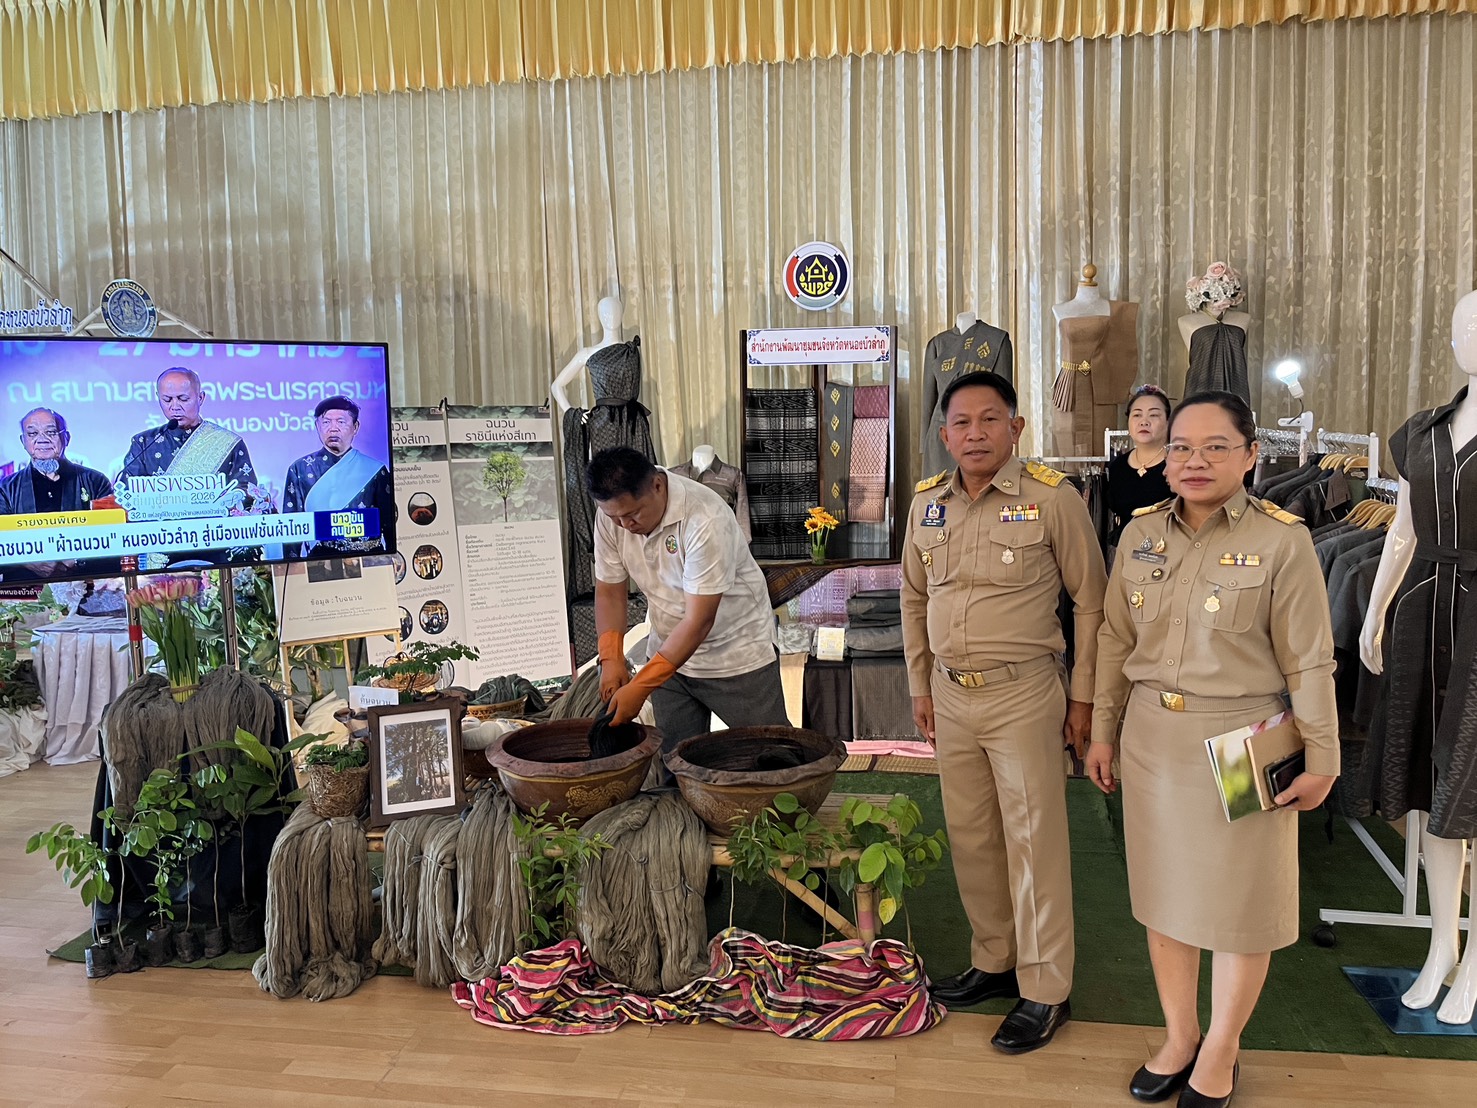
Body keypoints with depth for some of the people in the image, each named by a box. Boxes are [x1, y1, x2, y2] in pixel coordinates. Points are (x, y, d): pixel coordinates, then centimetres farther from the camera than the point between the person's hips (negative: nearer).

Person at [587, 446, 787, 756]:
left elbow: (698, 621, -29)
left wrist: (639, 688, -29)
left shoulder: (706, 519, -30)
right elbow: (609, 592, -1)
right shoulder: (611, 515, -11)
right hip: (670, 653, 5)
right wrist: (611, 660, -16)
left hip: (739, 657, -5)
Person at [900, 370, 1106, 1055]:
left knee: (1033, 840, 2)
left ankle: (1045, 992, 17)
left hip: (1023, 696, -5)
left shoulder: (1053, 499, -10)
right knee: (969, 837, 15)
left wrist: (1083, 694, -4)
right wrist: (920, 687, 14)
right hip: (951, 696, 5)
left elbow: (1090, 601, -4)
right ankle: (994, 963, 33)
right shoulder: (926, 504, 5)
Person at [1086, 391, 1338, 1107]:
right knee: (1163, 892, 15)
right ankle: (1179, 1035, 36)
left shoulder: (1282, 539, -11)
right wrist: (1103, 731, 10)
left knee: (1239, 906, 10)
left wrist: (1321, 760, -4)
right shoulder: (1140, 532, 2)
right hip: (1153, 738, 4)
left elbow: (1309, 662, -7)